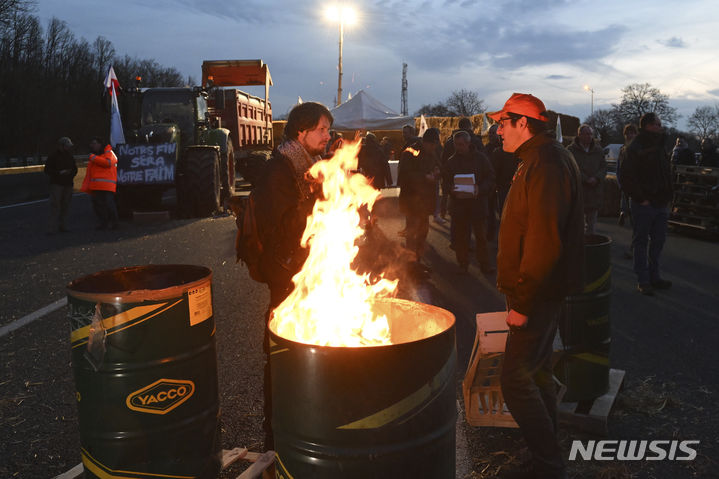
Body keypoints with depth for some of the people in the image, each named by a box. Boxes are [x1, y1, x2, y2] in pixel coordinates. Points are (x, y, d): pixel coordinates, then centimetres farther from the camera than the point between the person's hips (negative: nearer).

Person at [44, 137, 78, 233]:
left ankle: (62, 227, 11)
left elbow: (75, 169, 22)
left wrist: (71, 174, 1)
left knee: (65, 206, 5)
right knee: (55, 205, -10)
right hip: (56, 184, -5)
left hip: (68, 185, 5)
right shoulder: (53, 156, -2)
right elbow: (47, 170, -3)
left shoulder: (70, 156, 14)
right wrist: (59, 173, -15)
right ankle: (52, 228, -11)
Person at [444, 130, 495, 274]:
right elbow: (446, 181, 10)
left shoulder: (480, 158, 1)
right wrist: (452, 189, -13)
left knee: (481, 236, 3)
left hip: (477, 202, -2)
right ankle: (463, 264, 17)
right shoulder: (452, 161, 7)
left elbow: (490, 178, 0)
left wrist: (479, 189, -18)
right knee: (460, 236, 5)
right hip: (458, 203, 2)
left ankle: (485, 264, 14)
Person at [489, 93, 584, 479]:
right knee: (537, 372, 18)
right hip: (542, 291, 11)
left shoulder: (546, 164, -20)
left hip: (539, 291, -11)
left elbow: (544, 241, -27)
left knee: (516, 379, -7)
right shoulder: (540, 159, 15)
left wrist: (524, 302, -23)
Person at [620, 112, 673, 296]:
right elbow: (627, 177, -15)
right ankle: (643, 281, 8)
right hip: (644, 204, -8)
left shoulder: (659, 146, 15)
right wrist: (641, 198, -17)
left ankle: (654, 276, 26)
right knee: (641, 242, 1)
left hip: (661, 203, 8)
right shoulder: (635, 148, -10)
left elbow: (666, 174, 22)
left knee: (658, 241, 14)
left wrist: (667, 196, 11)